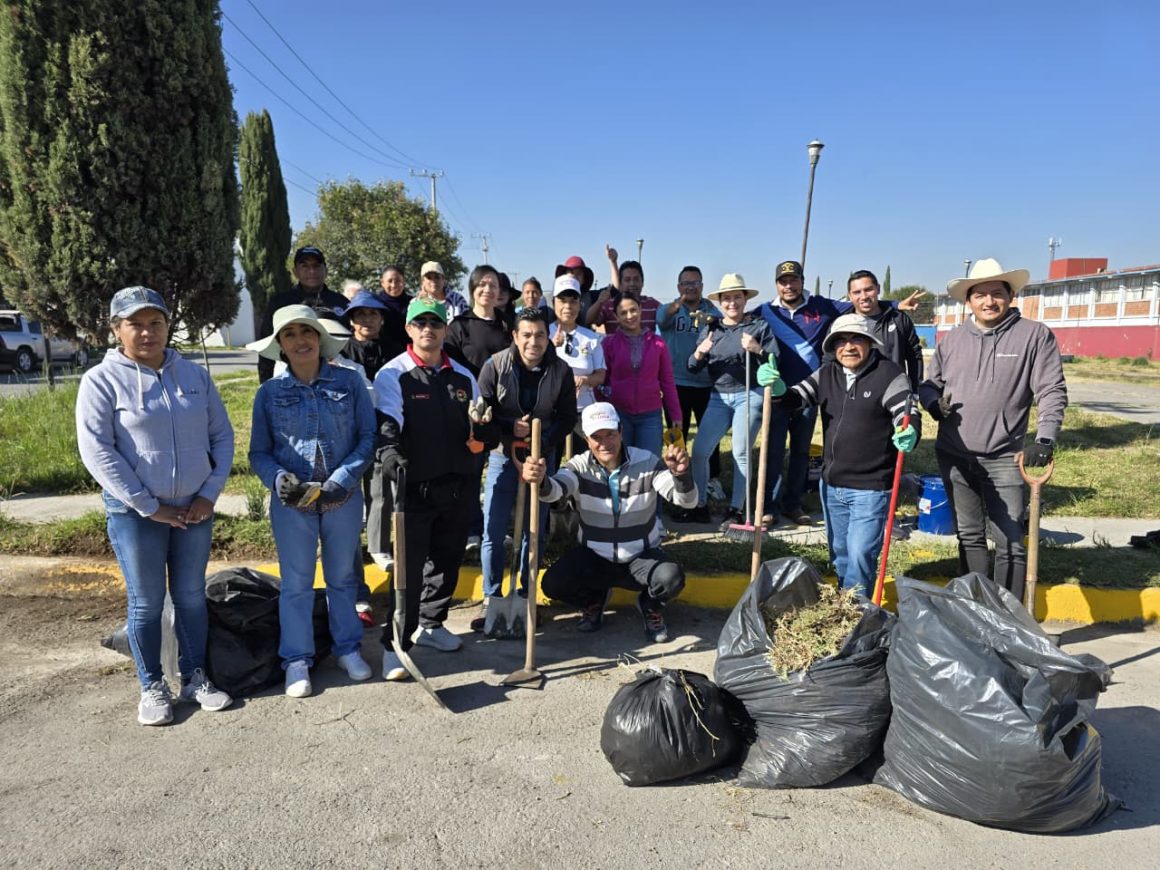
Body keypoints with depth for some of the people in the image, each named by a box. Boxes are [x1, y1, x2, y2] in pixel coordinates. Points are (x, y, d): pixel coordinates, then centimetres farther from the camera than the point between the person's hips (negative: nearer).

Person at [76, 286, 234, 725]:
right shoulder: (102, 380, -7)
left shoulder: (194, 374, 3)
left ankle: (194, 677, 28)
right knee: (146, 602, 8)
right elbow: (97, 451, -12)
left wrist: (210, 494, -5)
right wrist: (149, 506, -14)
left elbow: (222, 436, 6)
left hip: (194, 508, 3)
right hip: (135, 513, -3)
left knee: (192, 596, 13)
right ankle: (152, 687, 25)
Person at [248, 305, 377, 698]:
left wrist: (341, 480, -14)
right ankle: (297, 660, 23)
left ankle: (347, 648, 32)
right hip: (291, 503, 0)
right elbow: (259, 453, 3)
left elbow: (368, 437, -3)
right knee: (296, 583, 9)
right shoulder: (269, 392, 0)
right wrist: (279, 479, -17)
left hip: (344, 499, 0)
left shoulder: (349, 381, -3)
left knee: (342, 577, 16)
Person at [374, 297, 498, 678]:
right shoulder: (393, 375, -5)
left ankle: (430, 624, 36)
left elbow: (485, 433, 14)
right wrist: (389, 453, -38)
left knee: (447, 561, 16)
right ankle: (396, 644, 9)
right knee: (408, 567, -4)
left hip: (458, 486, 5)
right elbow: (386, 425, -18)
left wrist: (484, 426, -9)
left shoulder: (463, 377, 10)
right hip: (415, 486, -5)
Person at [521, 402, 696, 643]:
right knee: (553, 583, -22)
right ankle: (593, 600, 14)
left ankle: (650, 606, 9)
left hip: (642, 556, -1)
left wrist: (681, 474, -48)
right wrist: (540, 481, -60)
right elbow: (554, 490, -34)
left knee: (672, 579, -31)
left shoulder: (646, 462, -15)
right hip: (593, 556, 1)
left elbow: (686, 500, -24)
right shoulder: (579, 466, -12)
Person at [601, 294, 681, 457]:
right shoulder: (609, 343, -1)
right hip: (618, 414, -1)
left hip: (650, 415, 1)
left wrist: (675, 414, 5)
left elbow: (667, 381, 6)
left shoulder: (657, 343, 3)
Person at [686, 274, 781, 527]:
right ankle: (699, 507, 11)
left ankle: (737, 510, 10)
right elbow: (692, 368, 8)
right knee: (699, 451, -3)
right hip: (718, 397, 4)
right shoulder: (709, 329, 10)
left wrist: (758, 350, -22)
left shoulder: (759, 326, 0)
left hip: (749, 396, -3)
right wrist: (699, 353, -14)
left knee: (741, 454, -2)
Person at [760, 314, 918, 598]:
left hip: (871, 487, -6)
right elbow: (795, 397, 4)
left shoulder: (889, 374, -11)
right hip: (831, 483, 6)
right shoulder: (827, 373, 6)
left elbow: (907, 415, -15)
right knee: (839, 552, 20)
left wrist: (908, 435, -39)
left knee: (861, 554, -7)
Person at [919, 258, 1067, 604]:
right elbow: (929, 384, 17)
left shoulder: (1034, 335, -2)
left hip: (1003, 459, -4)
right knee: (969, 536, 13)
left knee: (1010, 541, -4)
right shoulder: (952, 338, 8)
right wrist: (935, 403, -6)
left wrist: (1045, 439, -18)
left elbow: (1052, 391, -6)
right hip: (953, 456, 4)